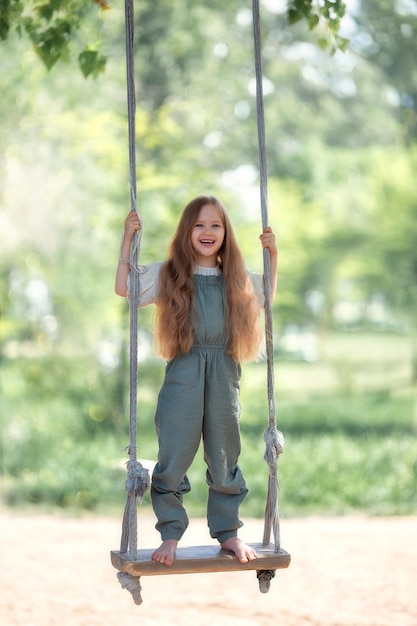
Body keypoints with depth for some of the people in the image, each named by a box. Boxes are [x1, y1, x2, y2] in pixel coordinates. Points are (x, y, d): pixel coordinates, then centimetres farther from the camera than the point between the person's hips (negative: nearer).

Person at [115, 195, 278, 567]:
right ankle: (171, 535, 6)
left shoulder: (238, 279, 11)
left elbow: (268, 296, 26)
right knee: (174, 458, -3)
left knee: (224, 459, 9)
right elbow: (123, 288, 0)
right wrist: (128, 239, -2)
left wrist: (273, 255, 14)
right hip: (183, 373, -2)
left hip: (224, 377, 2)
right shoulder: (168, 275, 4)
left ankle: (228, 532, 20)